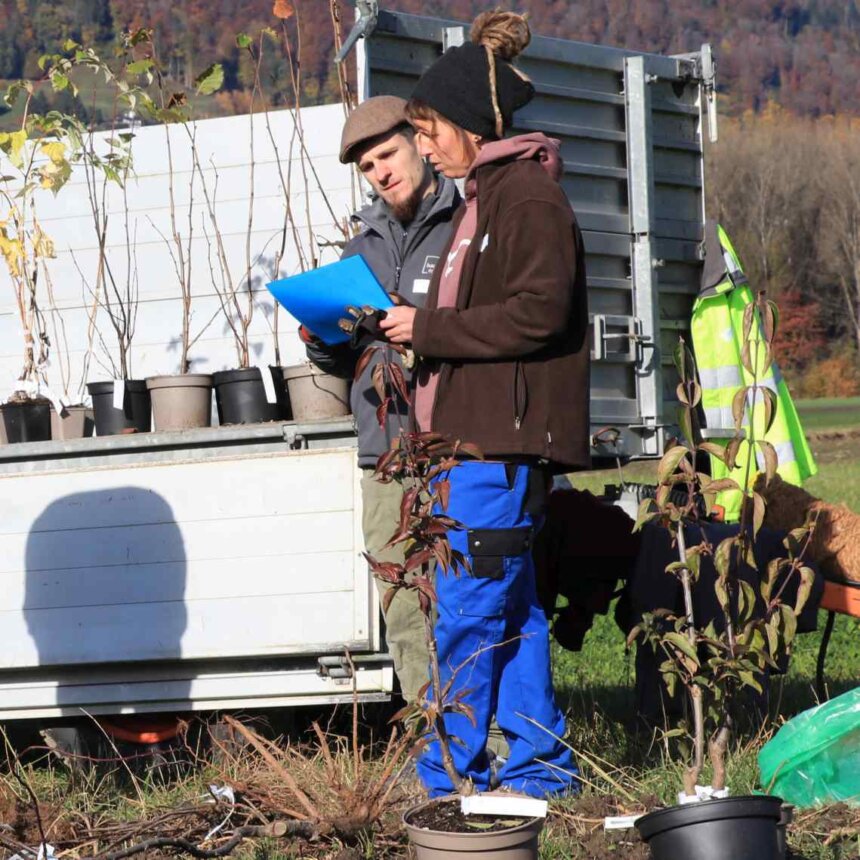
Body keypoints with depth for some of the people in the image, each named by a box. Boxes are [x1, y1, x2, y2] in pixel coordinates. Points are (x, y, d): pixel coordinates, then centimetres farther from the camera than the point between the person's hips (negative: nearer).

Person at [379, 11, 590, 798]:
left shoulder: (527, 196, -11)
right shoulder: (487, 195, 20)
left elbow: (539, 313, -20)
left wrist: (429, 329, -15)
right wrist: (421, 329, 13)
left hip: (504, 439, -10)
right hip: (475, 432, 10)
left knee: (468, 609, -8)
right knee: (511, 607, 12)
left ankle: (447, 778, -4)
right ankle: (540, 762, 17)